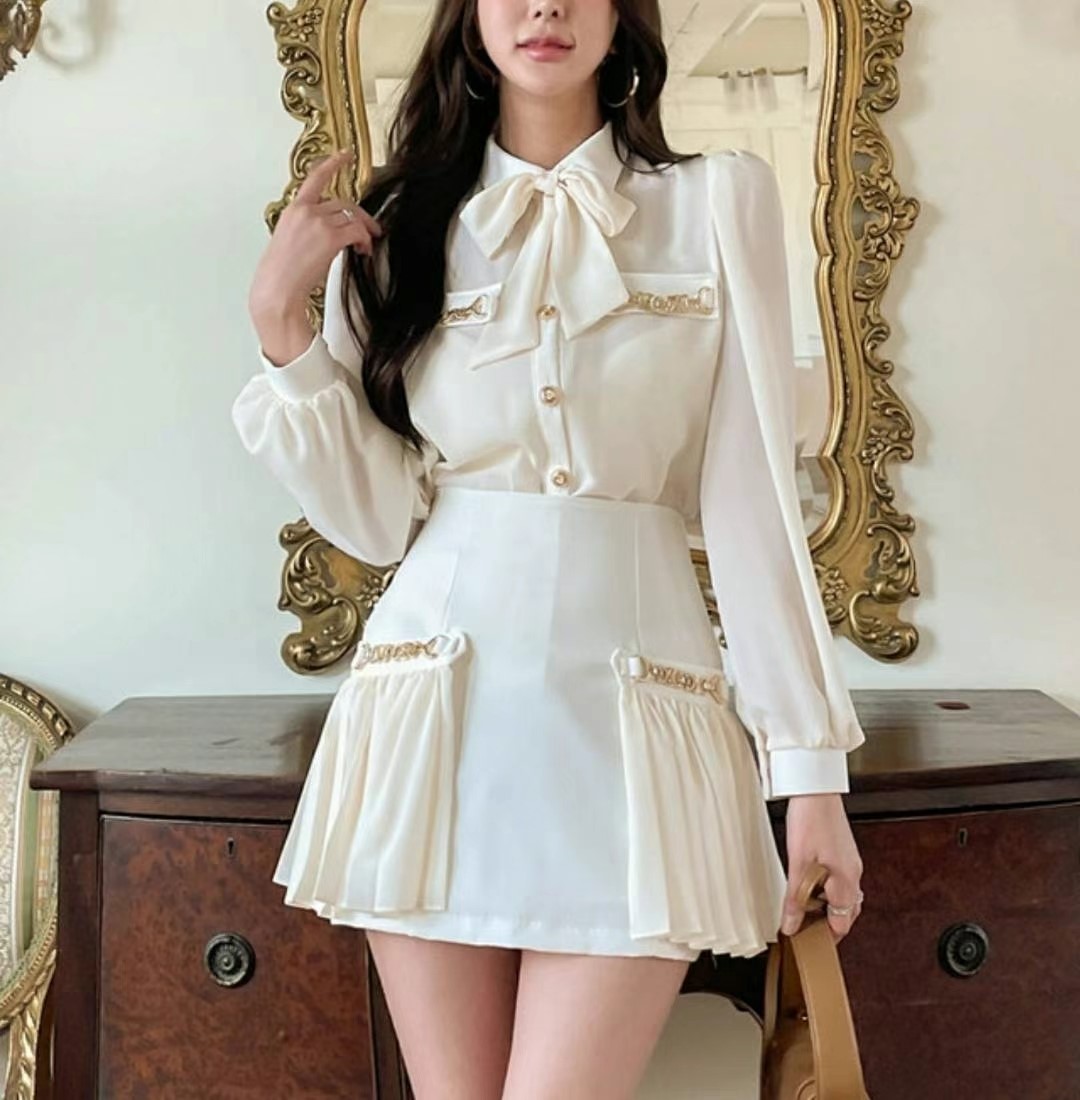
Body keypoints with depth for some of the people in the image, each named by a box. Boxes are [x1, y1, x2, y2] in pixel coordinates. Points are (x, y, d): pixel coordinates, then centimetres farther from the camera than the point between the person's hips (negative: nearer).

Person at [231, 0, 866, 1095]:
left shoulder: (719, 202, 3)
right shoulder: (398, 228, 9)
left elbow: (751, 499, -1)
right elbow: (377, 516, 4)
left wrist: (810, 759, -3)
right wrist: (280, 319, -5)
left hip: (630, 702, -1)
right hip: (437, 710, 2)